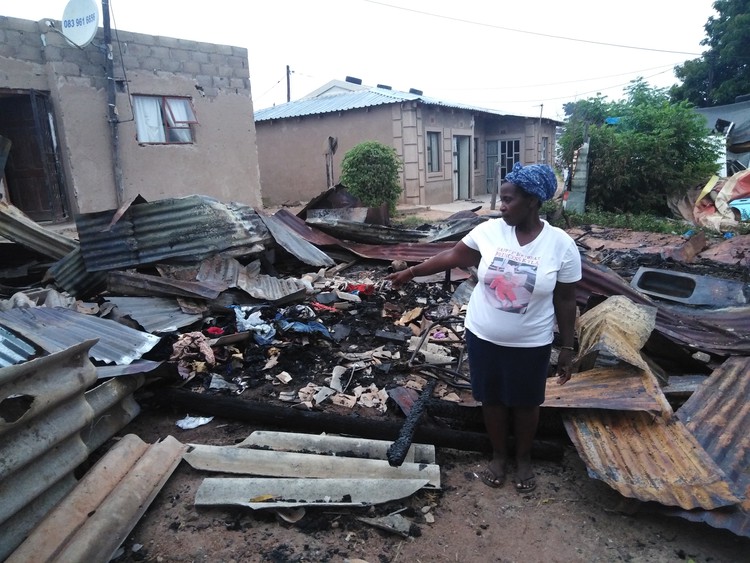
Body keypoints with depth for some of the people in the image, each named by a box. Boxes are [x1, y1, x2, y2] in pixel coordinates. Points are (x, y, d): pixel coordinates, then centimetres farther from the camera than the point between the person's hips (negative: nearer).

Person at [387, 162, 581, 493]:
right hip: (483, 337, 2)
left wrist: (567, 348, -3)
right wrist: (411, 272, 4)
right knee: (492, 399, 17)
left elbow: (565, 301, -6)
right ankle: (499, 455, 41)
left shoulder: (561, 245, -13)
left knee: (525, 403, 17)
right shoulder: (489, 231, -9)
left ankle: (523, 459, 42)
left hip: (530, 345, -2)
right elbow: (452, 256, 2)